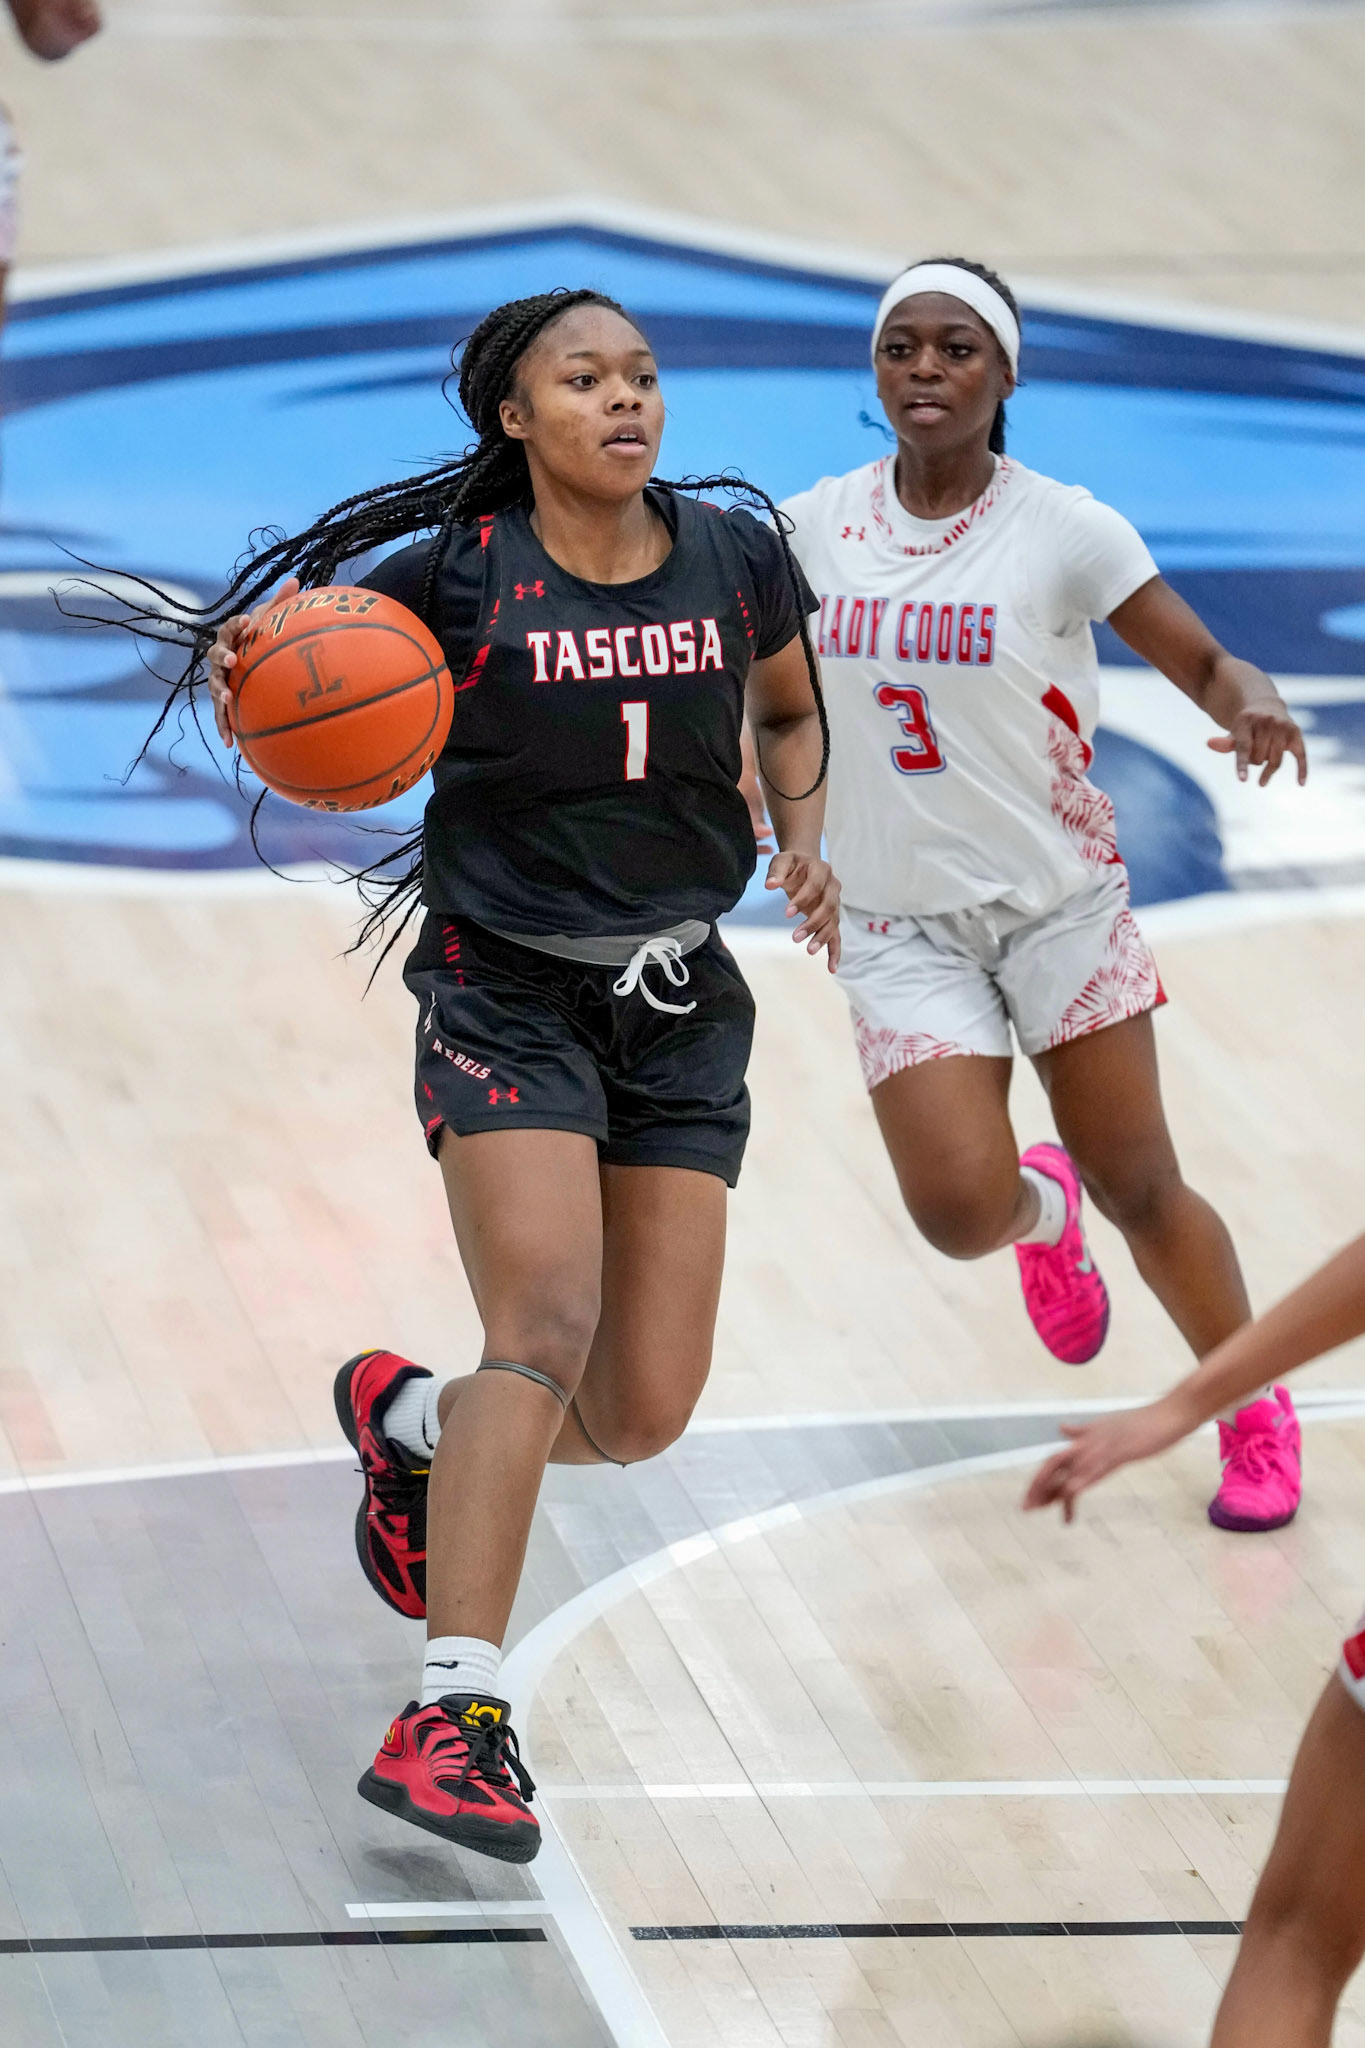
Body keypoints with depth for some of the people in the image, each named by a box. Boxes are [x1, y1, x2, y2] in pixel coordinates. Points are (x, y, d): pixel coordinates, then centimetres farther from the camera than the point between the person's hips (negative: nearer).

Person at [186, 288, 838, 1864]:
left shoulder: (737, 560, 1)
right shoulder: (458, 578, -10)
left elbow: (789, 711, 20)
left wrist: (806, 840, 3)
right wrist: (245, 674, -24)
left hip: (680, 999, 4)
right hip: (505, 985, -4)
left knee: (644, 1415, 1)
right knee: (545, 1330, -23)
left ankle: (405, 1418, 33)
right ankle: (455, 1711, -22)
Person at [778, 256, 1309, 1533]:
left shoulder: (1063, 531, -12)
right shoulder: (813, 530, -4)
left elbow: (1206, 665, -10)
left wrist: (1254, 707, -32)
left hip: (1059, 900, -1)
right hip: (900, 924, 1)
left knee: (1137, 1189, 2)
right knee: (959, 1207, -13)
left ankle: (1255, 1411, 27)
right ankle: (1043, 1213, 26)